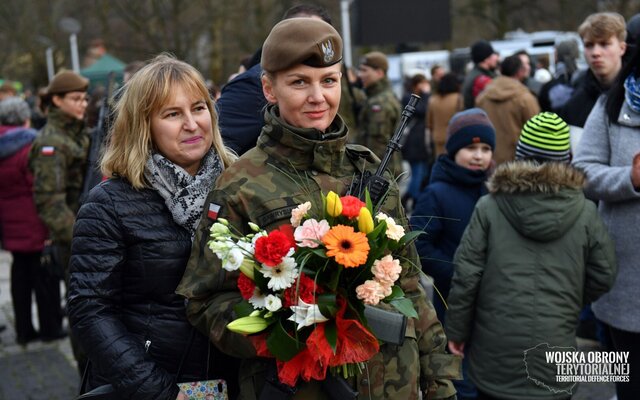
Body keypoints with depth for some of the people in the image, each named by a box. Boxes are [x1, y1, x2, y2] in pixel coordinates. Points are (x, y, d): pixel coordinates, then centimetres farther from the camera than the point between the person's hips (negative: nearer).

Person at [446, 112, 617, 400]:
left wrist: (456, 331, 5)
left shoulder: (489, 207, -6)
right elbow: (603, 276, 4)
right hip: (555, 349, 1)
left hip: (497, 351, 0)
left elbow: (466, 276, -6)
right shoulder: (585, 213, -3)